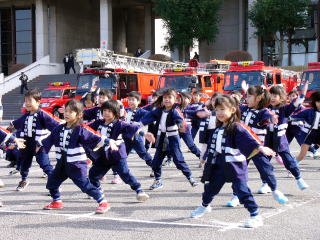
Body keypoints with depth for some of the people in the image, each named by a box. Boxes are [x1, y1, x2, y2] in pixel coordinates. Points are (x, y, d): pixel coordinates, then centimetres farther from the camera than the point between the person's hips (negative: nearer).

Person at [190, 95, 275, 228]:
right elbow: (212, 146, 24)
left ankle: (256, 216, -4)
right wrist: (206, 157, 33)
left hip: (235, 166, -7)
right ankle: (205, 206, 46)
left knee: (241, 189, -10)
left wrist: (260, 147, -46)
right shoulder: (218, 129, 10)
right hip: (219, 165, 8)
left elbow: (248, 137, -31)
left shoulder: (236, 127, -15)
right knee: (211, 186, 20)